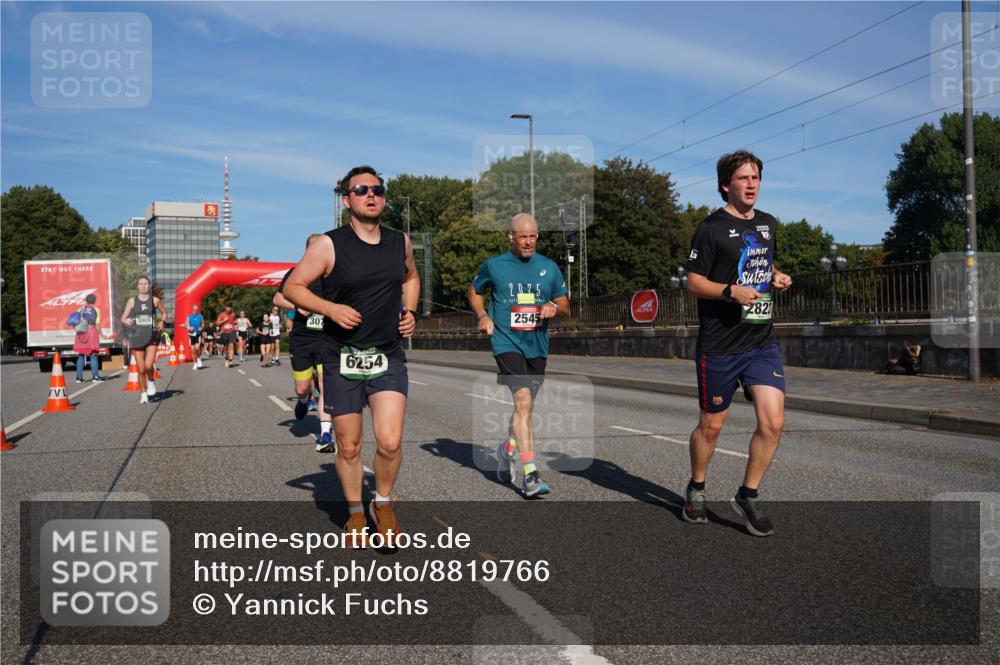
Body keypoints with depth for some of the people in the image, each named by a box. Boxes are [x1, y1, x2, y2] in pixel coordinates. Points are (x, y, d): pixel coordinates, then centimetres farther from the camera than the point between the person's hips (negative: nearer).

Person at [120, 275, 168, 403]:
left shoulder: (155, 300, 3)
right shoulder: (132, 301, 3)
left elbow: (164, 313, 18)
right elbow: (123, 318, 6)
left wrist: (162, 322, -2)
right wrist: (126, 321, -18)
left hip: (152, 336, -1)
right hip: (137, 337, 1)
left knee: (148, 365, -18)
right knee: (141, 369, 2)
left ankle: (151, 381, 15)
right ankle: (144, 394, 21)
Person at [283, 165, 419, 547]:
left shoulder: (400, 242, 6)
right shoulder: (328, 245, -7)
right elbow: (292, 287, -3)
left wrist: (409, 311, 9)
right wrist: (331, 308, -17)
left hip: (389, 357, 2)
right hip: (342, 358, -2)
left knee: (390, 442, -11)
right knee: (349, 447, 8)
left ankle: (383, 504, 17)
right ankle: (356, 515, 31)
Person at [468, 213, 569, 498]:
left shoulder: (549, 267, 9)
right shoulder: (493, 266, 2)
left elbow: (565, 306, 15)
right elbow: (474, 291, 18)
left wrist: (554, 307, -8)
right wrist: (482, 316, 0)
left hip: (537, 346, 4)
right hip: (507, 343, -4)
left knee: (524, 407, 15)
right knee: (523, 399, -22)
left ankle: (507, 450, 43)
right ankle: (530, 474, -23)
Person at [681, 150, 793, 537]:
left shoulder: (769, 225, 12)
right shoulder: (711, 228, -7)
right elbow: (694, 282, -8)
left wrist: (777, 278, 6)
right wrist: (731, 291, -24)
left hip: (762, 342, 5)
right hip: (719, 346, -5)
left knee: (773, 422, -8)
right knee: (710, 426, 8)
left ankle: (747, 495, 11)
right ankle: (695, 490, 32)